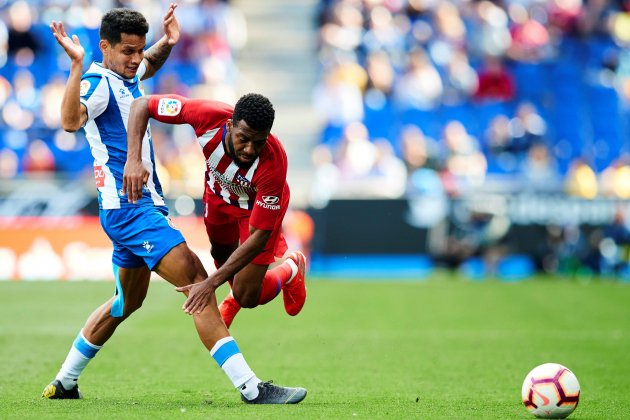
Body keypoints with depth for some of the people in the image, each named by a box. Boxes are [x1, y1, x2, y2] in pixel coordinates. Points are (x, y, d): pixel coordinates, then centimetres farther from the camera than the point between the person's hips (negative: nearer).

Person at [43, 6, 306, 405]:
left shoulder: (126, 76, 13)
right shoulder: (98, 83, -14)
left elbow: (150, 64, 39)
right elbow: (71, 121, -36)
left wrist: (166, 43, 19)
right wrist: (78, 65, -42)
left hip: (144, 203, 11)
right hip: (128, 205, -11)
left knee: (128, 301, 22)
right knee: (197, 280, -19)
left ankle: (65, 382, 32)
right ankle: (250, 386, -24)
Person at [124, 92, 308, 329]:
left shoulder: (273, 164, -44)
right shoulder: (209, 116, -39)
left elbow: (258, 237, -38)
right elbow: (142, 105, -27)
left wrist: (211, 283, -44)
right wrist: (134, 160, -41)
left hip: (259, 204, -4)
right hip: (219, 193, 4)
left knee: (247, 298, -5)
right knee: (221, 253, 27)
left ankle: (290, 270, 27)